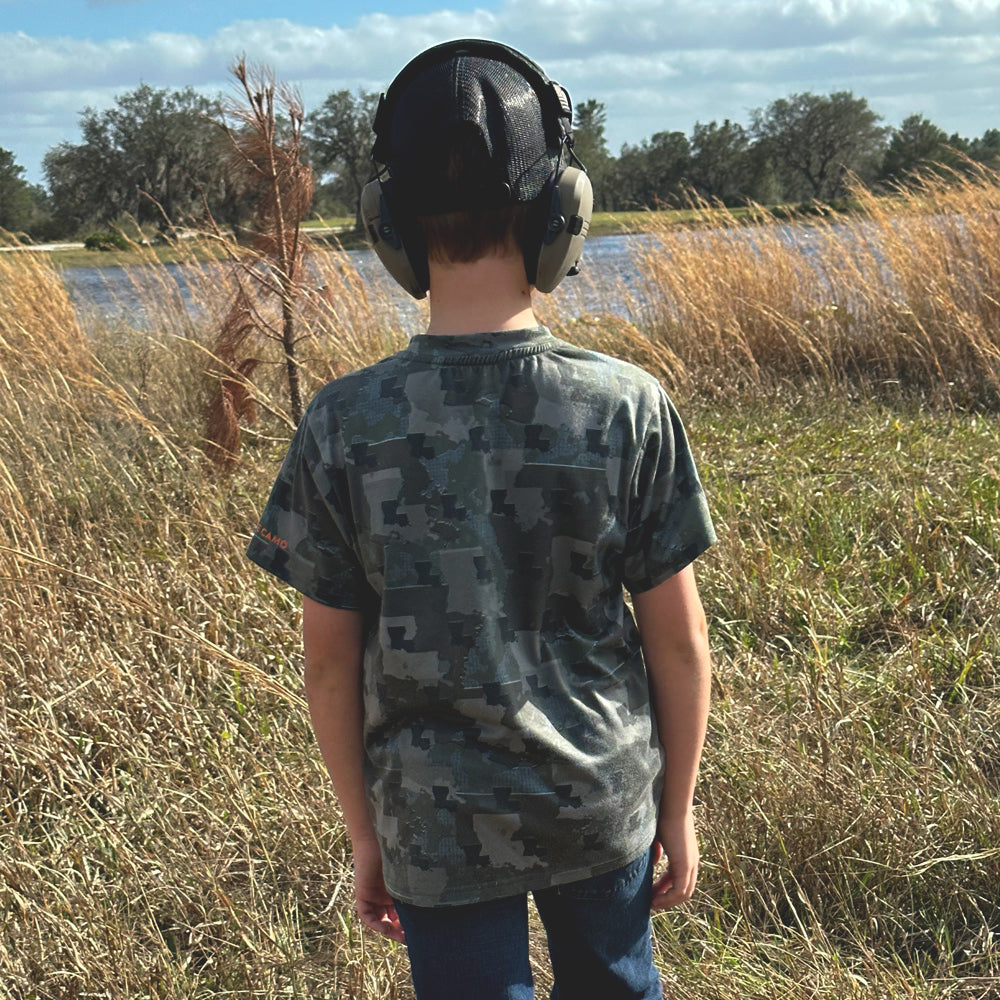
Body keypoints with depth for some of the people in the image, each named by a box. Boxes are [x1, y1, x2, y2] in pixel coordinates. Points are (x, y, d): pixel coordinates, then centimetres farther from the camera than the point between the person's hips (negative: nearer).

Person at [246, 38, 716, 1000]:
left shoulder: (343, 426, -15)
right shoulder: (629, 407, -15)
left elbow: (331, 663, -7)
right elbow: (678, 639, -7)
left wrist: (365, 833, 7)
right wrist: (677, 808, 8)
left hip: (438, 826, -1)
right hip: (605, 805, 1)